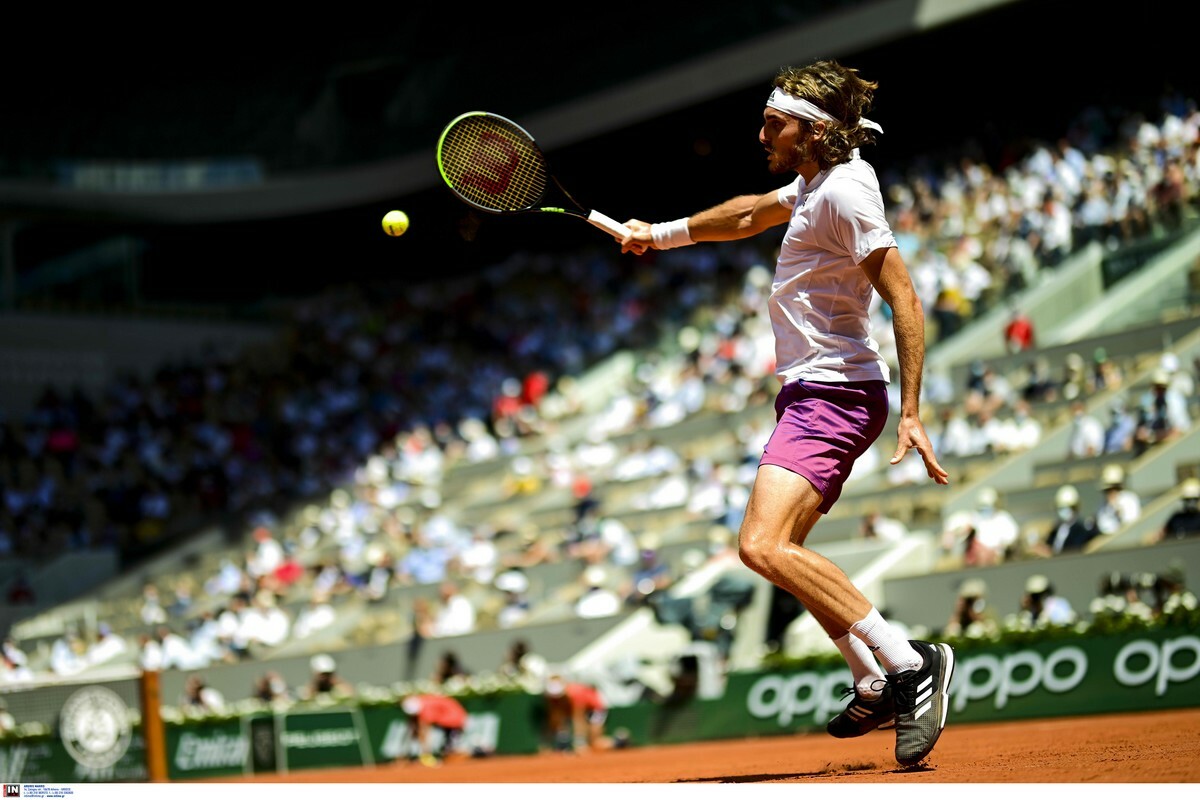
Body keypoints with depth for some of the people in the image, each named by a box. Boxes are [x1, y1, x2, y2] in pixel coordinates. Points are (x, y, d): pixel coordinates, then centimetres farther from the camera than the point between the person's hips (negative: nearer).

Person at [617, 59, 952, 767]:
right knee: (781, 550, 20)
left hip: (833, 393, -11)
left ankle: (909, 662, -24)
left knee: (764, 545, -25)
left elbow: (905, 299, -21)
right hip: (811, 392, 11)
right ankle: (876, 688, 25)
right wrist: (662, 233, 40)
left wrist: (911, 414, -26)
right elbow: (752, 214, 34)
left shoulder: (845, 193, -17)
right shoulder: (815, 182, 13)